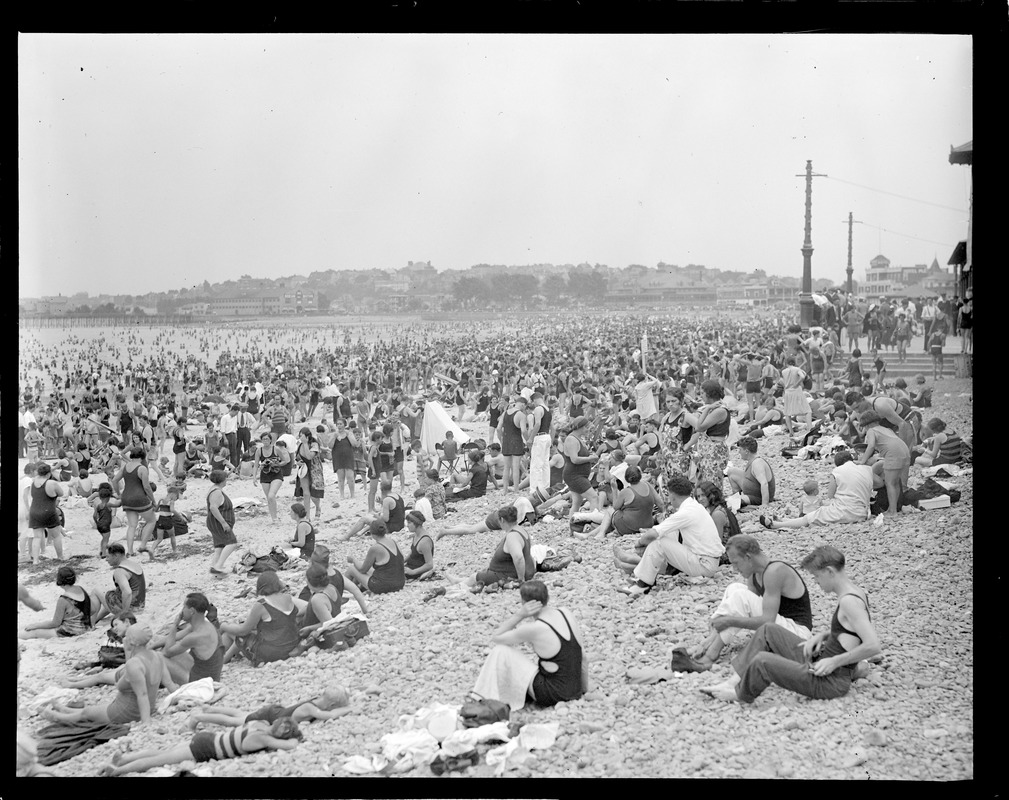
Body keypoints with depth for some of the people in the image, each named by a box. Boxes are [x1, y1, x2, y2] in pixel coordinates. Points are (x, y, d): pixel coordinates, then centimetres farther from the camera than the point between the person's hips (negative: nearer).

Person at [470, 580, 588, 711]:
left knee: (500, 652, -3)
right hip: (575, 693, 7)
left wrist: (520, 614, -11)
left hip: (552, 694, -7)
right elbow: (584, 658, 9)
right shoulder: (566, 613, 2)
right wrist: (583, 691, 20)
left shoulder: (534, 629, -17)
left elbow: (496, 638, -5)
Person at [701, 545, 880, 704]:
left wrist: (834, 662, -23)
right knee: (768, 630, 15)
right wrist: (823, 636, 8)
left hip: (831, 681, -11)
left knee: (762, 661, -23)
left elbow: (873, 646, -31)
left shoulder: (849, 601, -22)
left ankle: (740, 695, 6)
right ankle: (735, 681, 12)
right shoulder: (856, 592, 7)